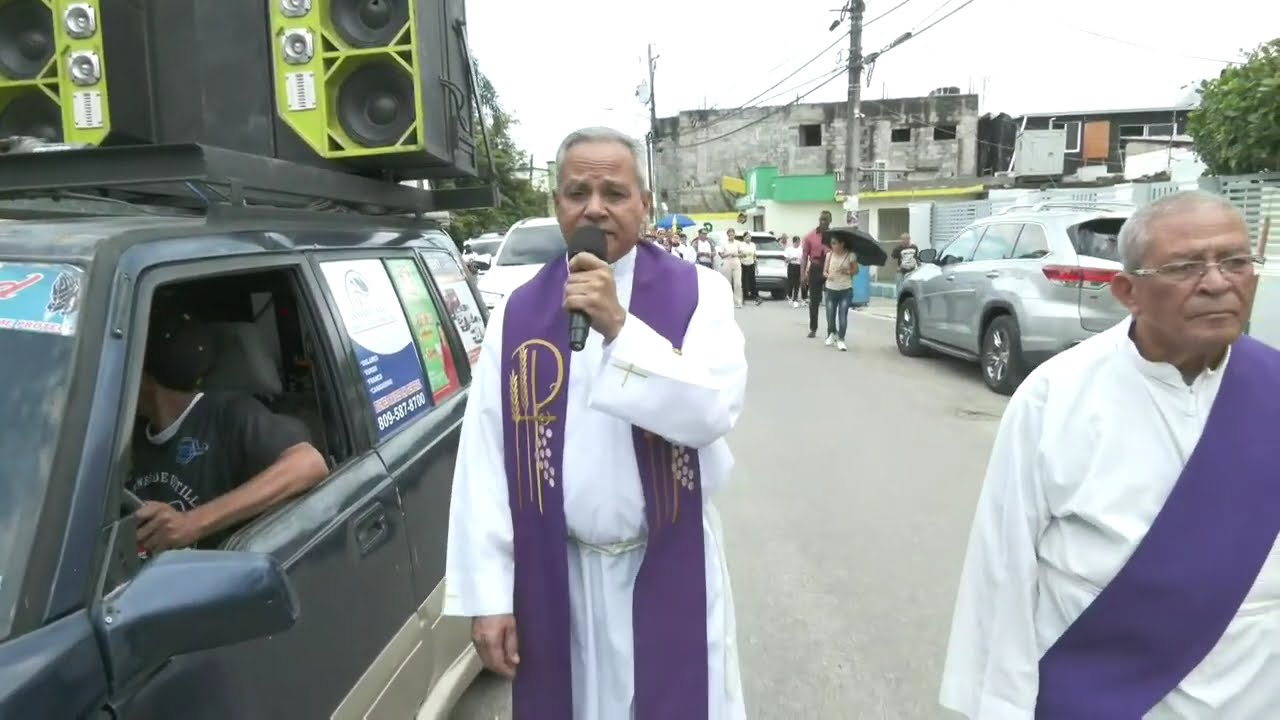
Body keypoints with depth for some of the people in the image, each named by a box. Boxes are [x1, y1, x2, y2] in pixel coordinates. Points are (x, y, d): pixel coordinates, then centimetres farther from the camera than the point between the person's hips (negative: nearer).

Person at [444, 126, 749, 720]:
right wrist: (487, 590, -6)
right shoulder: (515, 313, -2)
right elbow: (483, 455, -4)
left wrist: (619, 328, -27)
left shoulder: (698, 293, -5)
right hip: (555, 574, 2)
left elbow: (713, 411, -19)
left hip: (669, 569, -1)